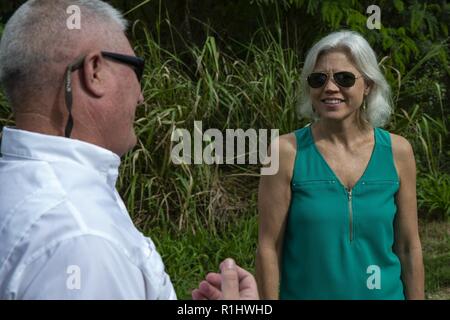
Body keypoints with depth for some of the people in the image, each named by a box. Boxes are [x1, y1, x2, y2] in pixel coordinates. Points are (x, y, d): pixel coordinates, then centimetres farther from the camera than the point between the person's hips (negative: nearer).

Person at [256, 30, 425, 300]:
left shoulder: (397, 151, -5)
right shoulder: (288, 151, -12)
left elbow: (409, 248, 1)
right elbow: (269, 248, -10)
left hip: (383, 293, 2)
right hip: (305, 292, -2)